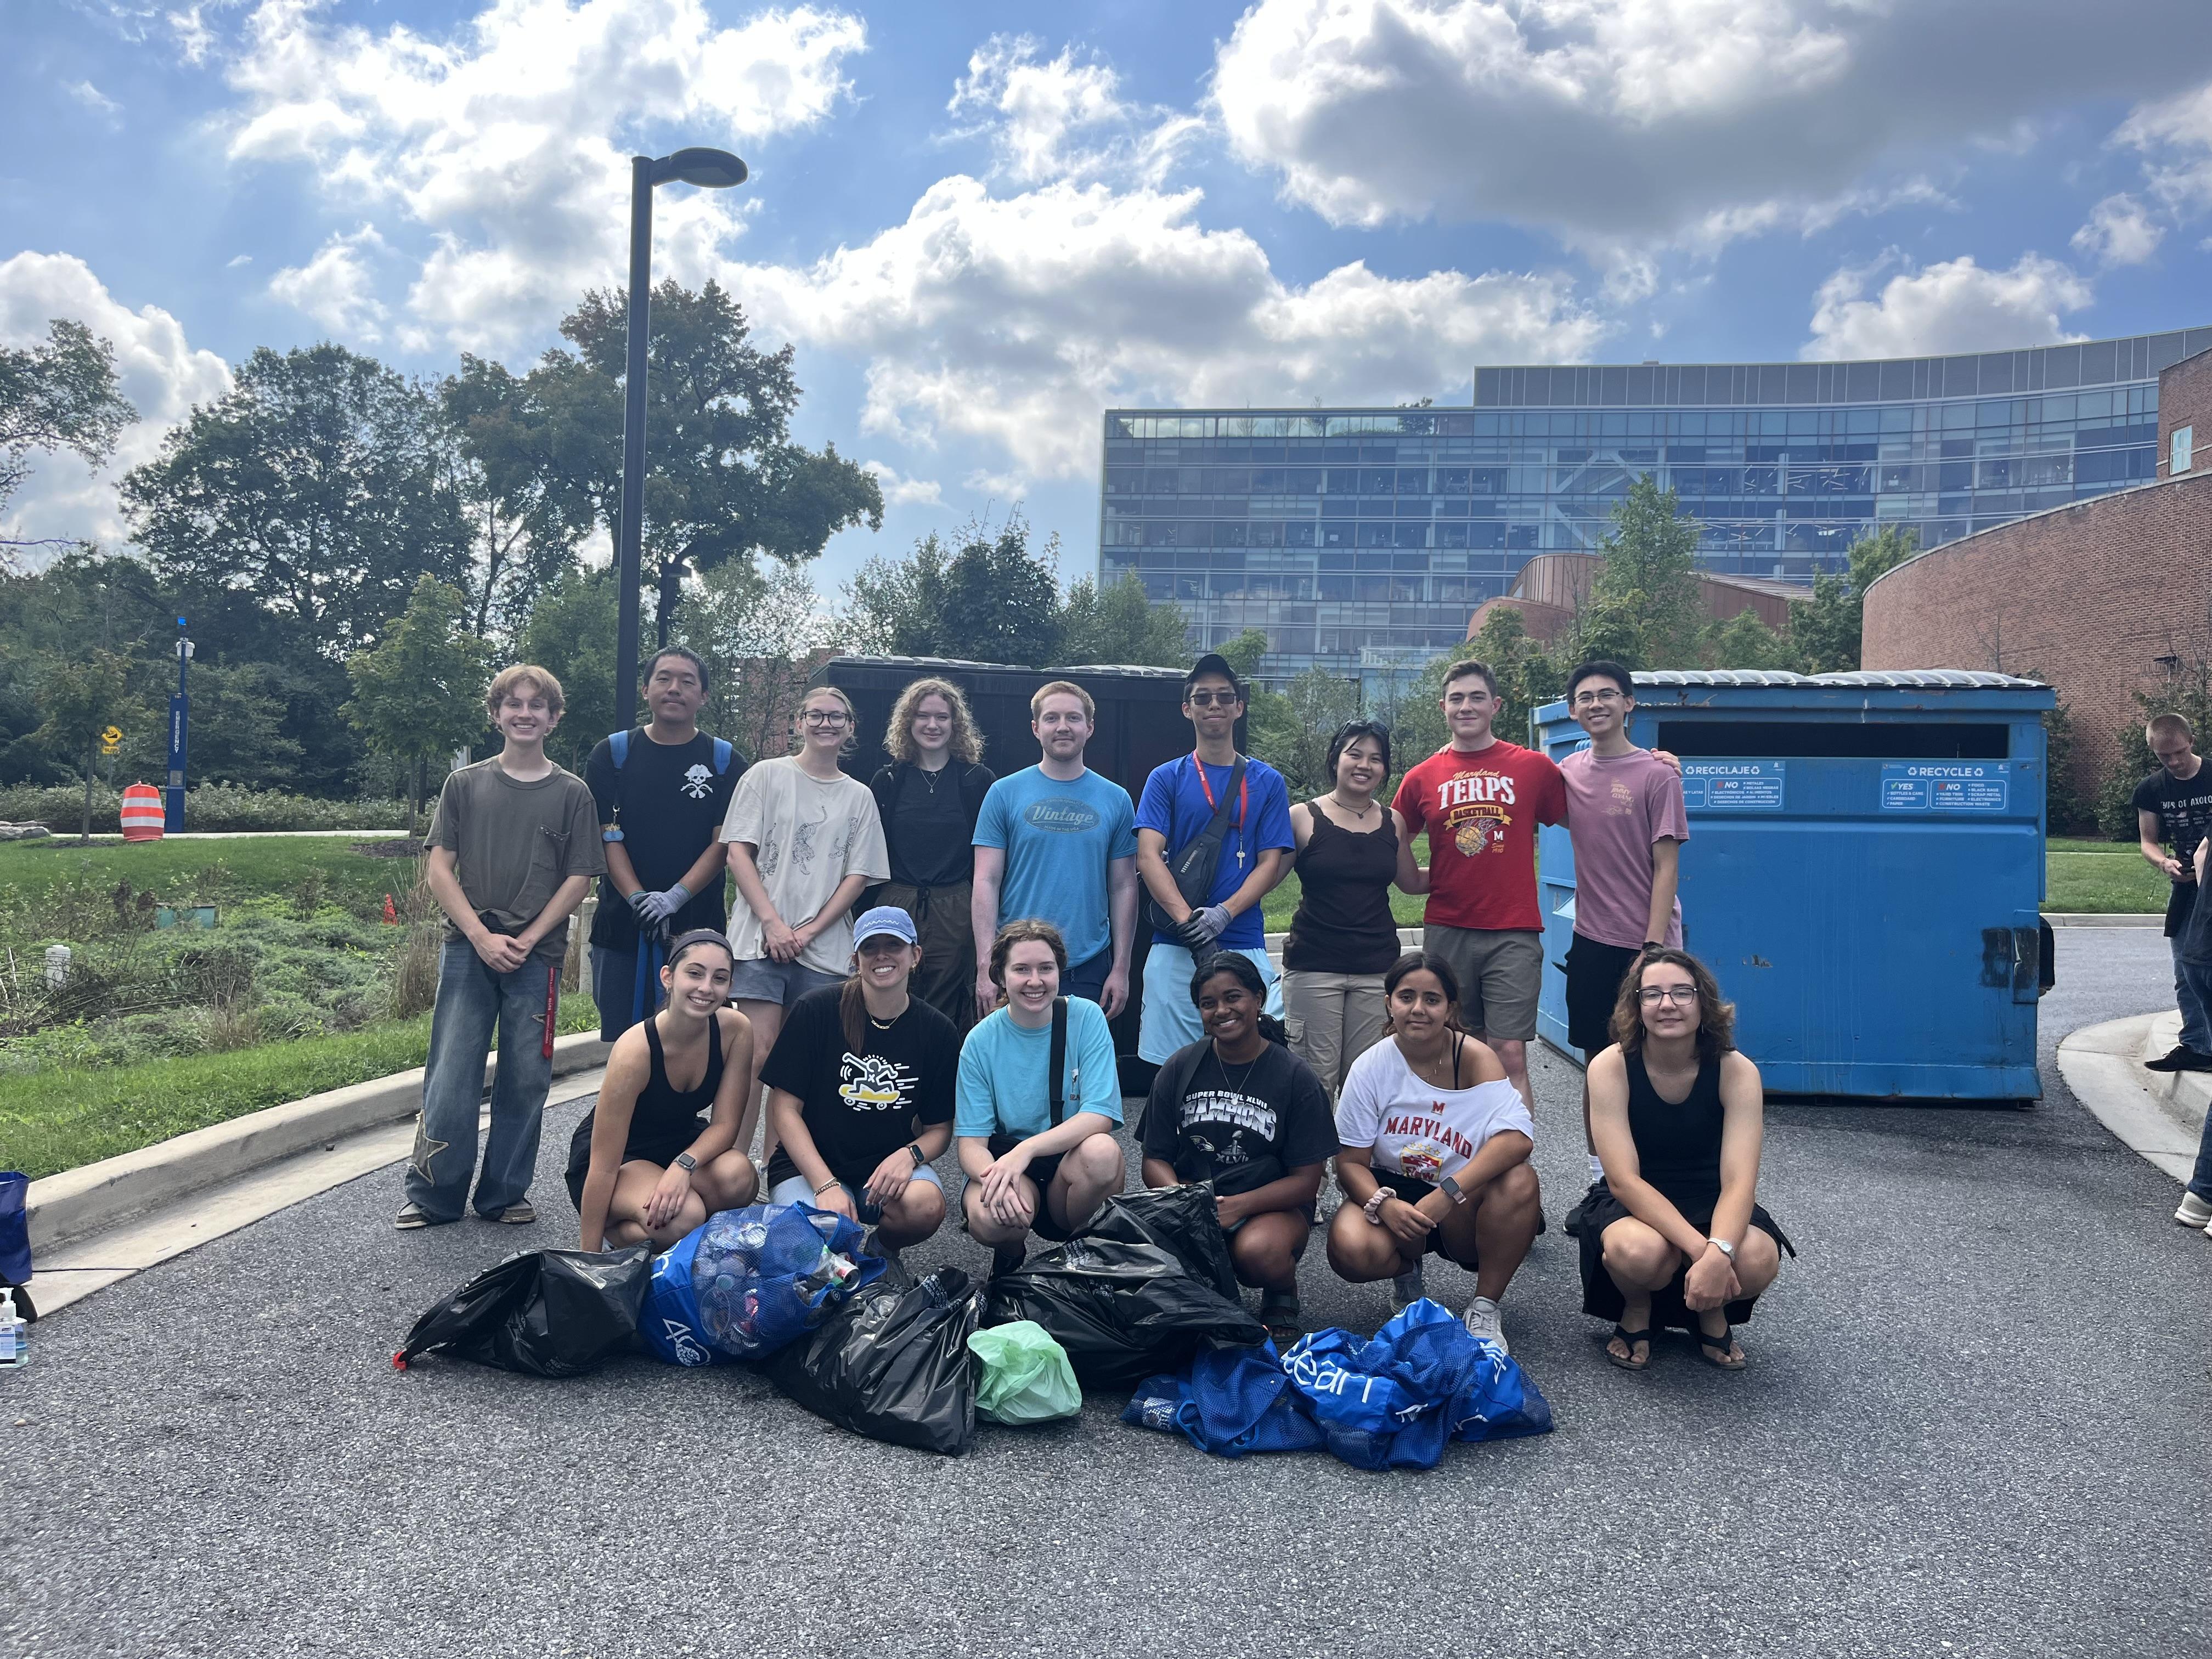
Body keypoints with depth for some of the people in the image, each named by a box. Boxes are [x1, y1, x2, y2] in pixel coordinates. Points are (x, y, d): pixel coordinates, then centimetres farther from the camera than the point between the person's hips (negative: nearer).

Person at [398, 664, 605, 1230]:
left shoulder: (571, 793, 5)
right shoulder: (465, 784, 6)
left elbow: (579, 880, 1)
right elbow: (440, 869, 2)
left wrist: (527, 940, -8)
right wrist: (482, 937, -9)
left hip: (537, 956, 0)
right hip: (468, 950, 0)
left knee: (525, 1080, 4)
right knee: (450, 1078, -1)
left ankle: (506, 1194, 17)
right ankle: (433, 1196, 11)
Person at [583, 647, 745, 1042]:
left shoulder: (725, 762, 5)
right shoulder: (611, 754, 6)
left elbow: (724, 843, -2)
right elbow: (607, 836, -1)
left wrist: (676, 897, -16)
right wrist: (637, 898, -16)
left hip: (699, 927, -1)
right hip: (621, 925, 1)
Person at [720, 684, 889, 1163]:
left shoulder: (858, 796, 12)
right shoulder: (766, 776, 5)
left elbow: (858, 875, 8)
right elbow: (738, 853, 0)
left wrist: (812, 930, -5)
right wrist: (772, 922, -9)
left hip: (824, 948, 3)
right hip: (761, 939, -2)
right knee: (759, 1053, -10)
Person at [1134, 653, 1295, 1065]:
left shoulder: (1267, 782, 10)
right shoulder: (1166, 779, 7)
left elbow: (1270, 863, 4)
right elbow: (1148, 857, -3)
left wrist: (1224, 913, -14)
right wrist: (1188, 921, -18)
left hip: (1245, 945, 1)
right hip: (1174, 949, 0)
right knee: (1170, 1066, 0)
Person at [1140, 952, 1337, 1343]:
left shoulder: (1295, 1077, -4)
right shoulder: (1179, 1069, 5)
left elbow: (1307, 1180, -5)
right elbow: (1155, 1160, 4)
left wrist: (1238, 1205, -21)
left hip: (1272, 1205, -2)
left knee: (1258, 1252, -37)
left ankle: (1282, 1296, 1)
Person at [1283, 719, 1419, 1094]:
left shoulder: (1393, 822, 9)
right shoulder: (1303, 818, -2)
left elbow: (1412, 881, 21)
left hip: (1377, 967, 3)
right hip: (1314, 966, -3)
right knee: (1317, 1079, -3)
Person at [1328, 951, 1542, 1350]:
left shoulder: (1476, 1059, -14)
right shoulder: (1371, 1069, -9)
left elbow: (1518, 1138, -29)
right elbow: (1351, 1162, -7)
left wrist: (1448, 1192, -37)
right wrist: (1383, 1204, -28)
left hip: (1464, 1211, -1)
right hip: (1394, 1192, 1)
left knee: (1519, 1181, -33)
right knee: (1350, 1249, -31)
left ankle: (1485, 1308, -10)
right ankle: (1406, 1271, 10)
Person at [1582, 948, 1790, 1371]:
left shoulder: (1736, 1071, -15)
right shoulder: (1611, 1066, -18)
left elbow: (1738, 1181, -24)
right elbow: (1623, 1179, -25)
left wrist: (1719, 1253, -43)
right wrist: (1699, 1249, -36)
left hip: (1709, 1203, 2)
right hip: (1633, 1204, -2)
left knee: (1757, 1261, -31)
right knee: (1641, 1253, -37)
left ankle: (1712, 1315, 5)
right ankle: (1636, 1313, 1)